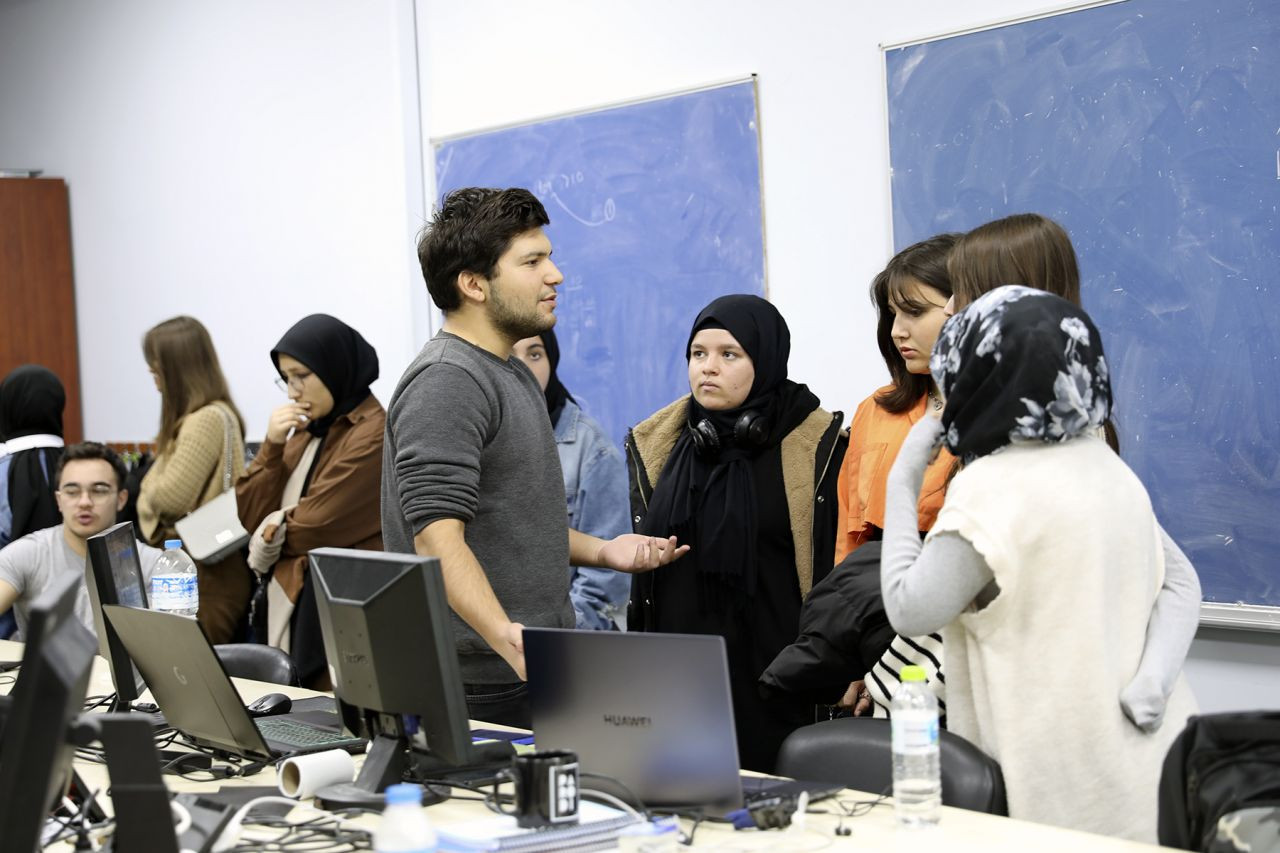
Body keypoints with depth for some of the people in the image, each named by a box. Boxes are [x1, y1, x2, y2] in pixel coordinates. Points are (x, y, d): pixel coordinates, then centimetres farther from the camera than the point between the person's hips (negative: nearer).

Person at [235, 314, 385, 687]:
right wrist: (272, 447, -2)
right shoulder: (307, 432, 15)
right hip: (286, 614, 8)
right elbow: (250, 516, 10)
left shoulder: (374, 435, -12)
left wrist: (272, 533, 4)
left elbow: (318, 528, -15)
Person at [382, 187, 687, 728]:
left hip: (542, 670, 9)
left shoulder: (512, 374, 17)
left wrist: (598, 551, 13)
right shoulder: (446, 383, -16)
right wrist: (510, 641, -37)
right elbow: (437, 540, -25)